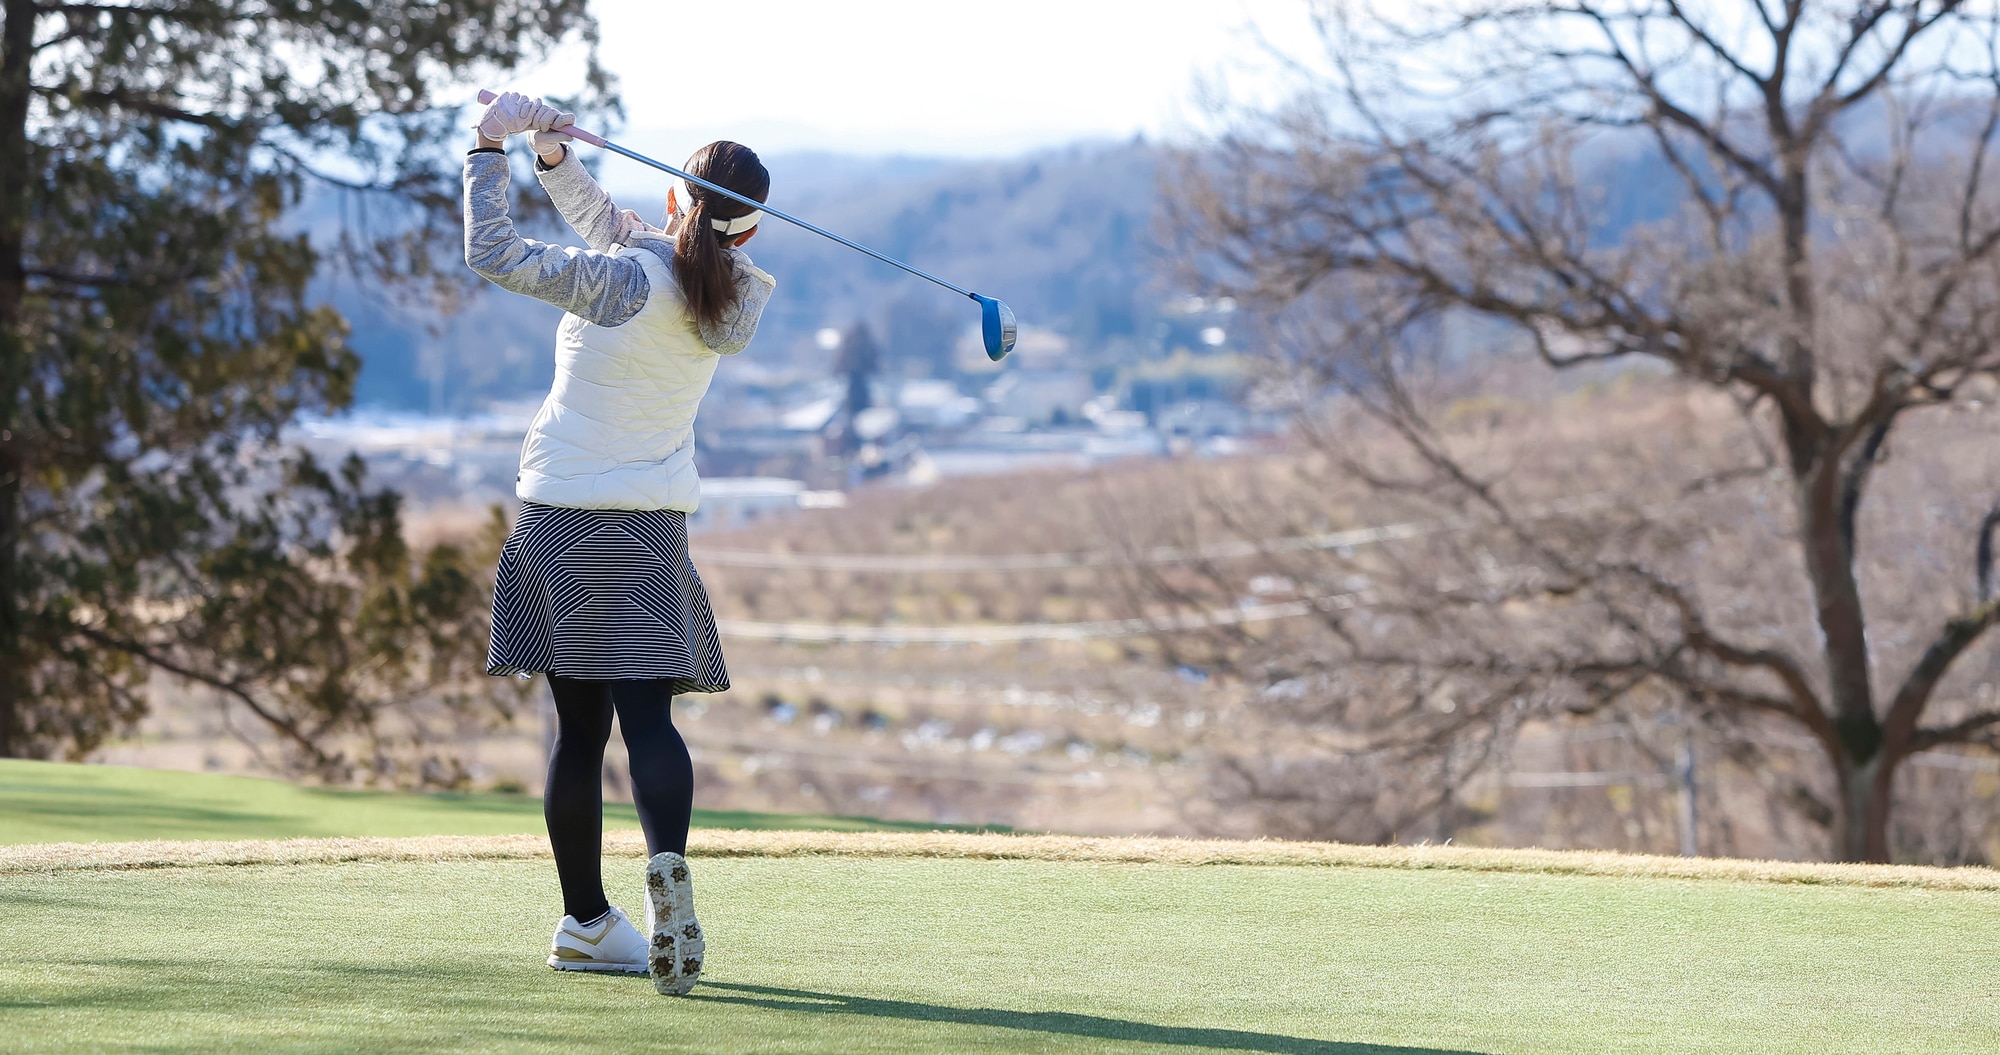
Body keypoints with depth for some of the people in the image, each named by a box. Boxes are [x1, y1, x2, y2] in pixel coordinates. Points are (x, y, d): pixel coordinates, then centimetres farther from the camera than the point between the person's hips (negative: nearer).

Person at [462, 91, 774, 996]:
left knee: (579, 726, 6)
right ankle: (667, 861, -34)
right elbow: (616, 231, 6)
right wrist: (554, 158, -4)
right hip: (648, 526, 2)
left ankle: (586, 921, 12)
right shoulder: (732, 293, -1)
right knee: (648, 714, -5)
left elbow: (493, 254, -17)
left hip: (561, 516, -2)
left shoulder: (627, 283, -16)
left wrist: (491, 149, -9)